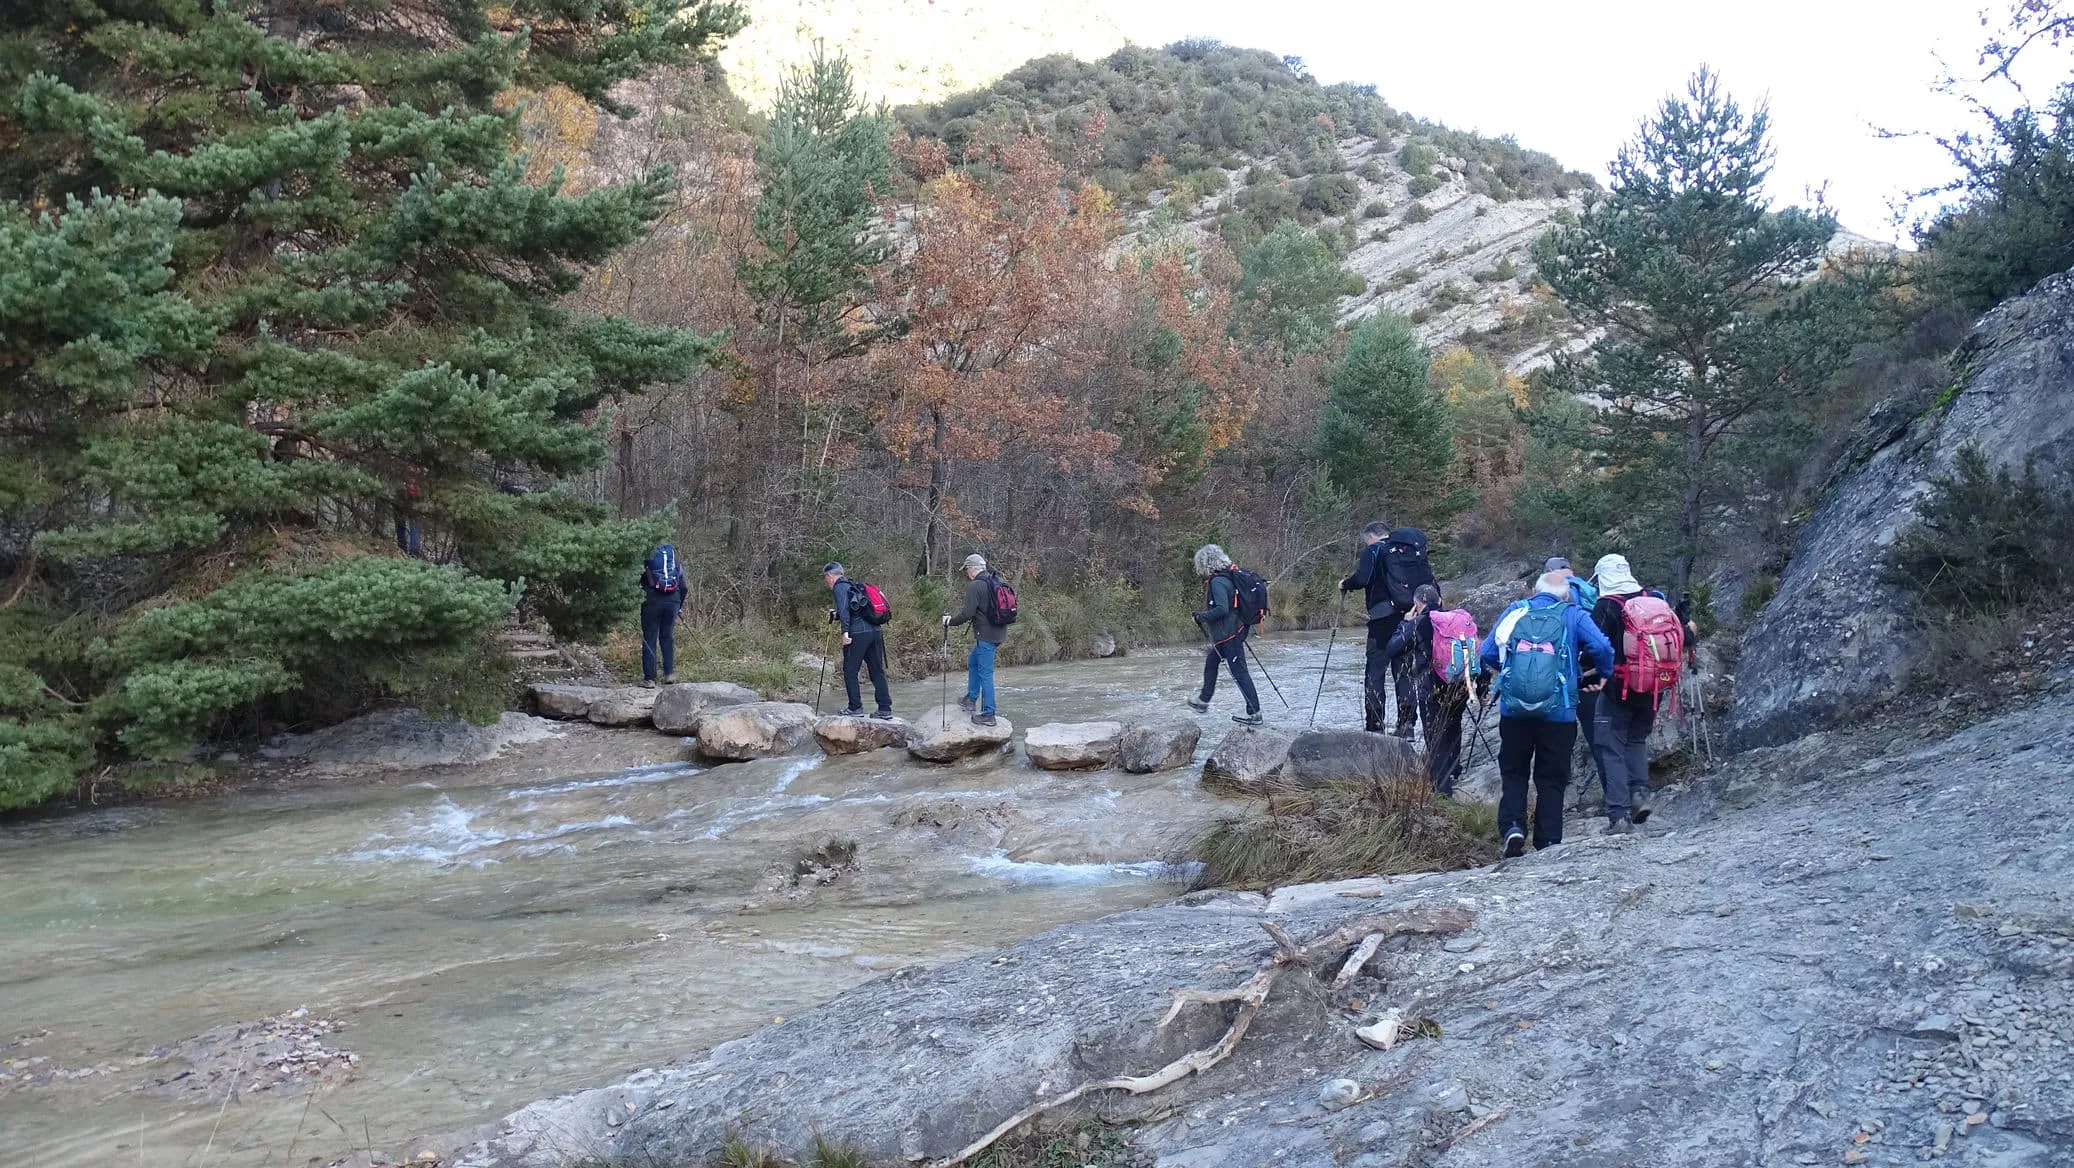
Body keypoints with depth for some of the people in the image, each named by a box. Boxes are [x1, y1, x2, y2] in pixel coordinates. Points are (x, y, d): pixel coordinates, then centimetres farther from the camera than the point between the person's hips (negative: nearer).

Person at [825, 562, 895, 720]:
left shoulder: (839, 588, -1)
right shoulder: (853, 586, 25)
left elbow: (844, 609, -17)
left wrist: (845, 631, -22)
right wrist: (836, 616, 41)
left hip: (857, 633, -8)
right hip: (875, 631, 8)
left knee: (850, 671, 4)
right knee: (877, 671, 9)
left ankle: (855, 707, 5)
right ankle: (885, 708, 8)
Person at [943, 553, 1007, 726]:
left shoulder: (975, 586, -14)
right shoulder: (995, 582, 13)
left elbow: (968, 613, -20)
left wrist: (950, 621, -4)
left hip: (986, 636, -9)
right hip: (998, 633, 9)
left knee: (985, 673, -4)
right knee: (972, 662, 26)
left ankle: (988, 715, -1)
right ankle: (971, 699, 35)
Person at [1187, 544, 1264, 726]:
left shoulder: (1217, 582, -21)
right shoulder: (1229, 576, 8)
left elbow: (1221, 609, -29)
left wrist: (1201, 617, -16)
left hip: (1227, 635, -10)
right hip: (1235, 629, 10)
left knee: (1239, 672, -6)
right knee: (1210, 661, 24)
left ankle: (1254, 714, -4)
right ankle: (1204, 701, 38)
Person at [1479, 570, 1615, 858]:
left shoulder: (1515, 611, 8)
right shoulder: (1573, 615, 3)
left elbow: (1488, 653, 3)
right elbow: (1601, 647, -12)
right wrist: (1603, 673, 8)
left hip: (1514, 708, 1)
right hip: (1559, 713, -1)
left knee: (1513, 772, 15)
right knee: (1551, 779, 10)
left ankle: (1512, 826, -4)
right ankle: (1548, 842, 8)